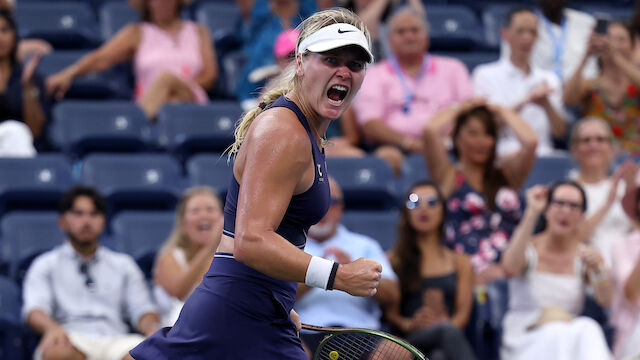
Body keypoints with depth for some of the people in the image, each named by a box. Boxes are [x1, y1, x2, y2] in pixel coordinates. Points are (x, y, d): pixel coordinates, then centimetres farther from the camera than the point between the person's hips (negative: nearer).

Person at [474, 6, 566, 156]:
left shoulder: (549, 78, 19)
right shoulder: (485, 75, 10)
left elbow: (560, 133, 9)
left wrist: (546, 105, -11)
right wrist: (525, 101, -15)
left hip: (542, 155, 3)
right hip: (502, 154, -3)